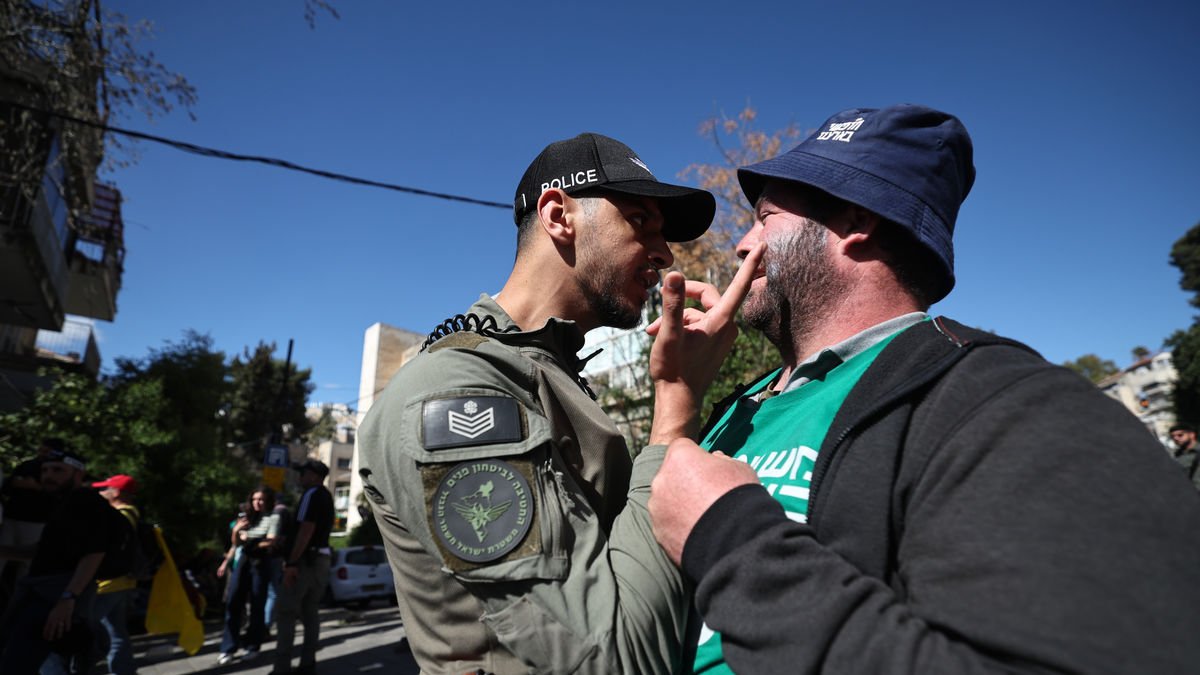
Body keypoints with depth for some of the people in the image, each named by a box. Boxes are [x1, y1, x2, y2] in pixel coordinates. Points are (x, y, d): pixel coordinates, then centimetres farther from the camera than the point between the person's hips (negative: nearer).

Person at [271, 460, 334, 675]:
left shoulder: (311, 494, -11)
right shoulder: (326, 497, 18)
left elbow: (306, 530, -21)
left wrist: (292, 562, -24)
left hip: (306, 559, -9)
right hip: (321, 559, 9)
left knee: (286, 612, -5)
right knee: (310, 612, 11)